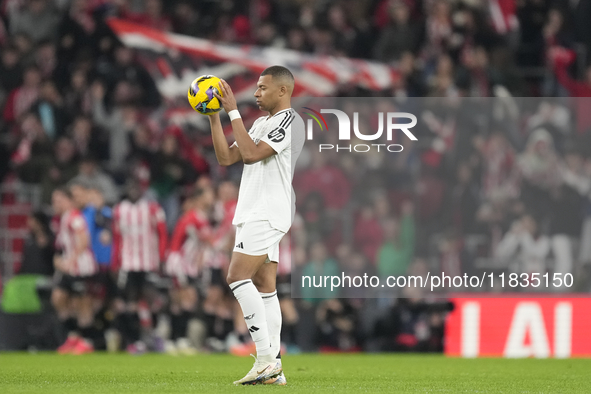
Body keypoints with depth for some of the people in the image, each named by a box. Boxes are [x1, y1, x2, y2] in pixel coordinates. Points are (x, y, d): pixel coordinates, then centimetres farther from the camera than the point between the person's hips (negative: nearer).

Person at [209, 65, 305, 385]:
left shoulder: (288, 120, -8)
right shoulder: (262, 123, 23)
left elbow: (251, 153, -19)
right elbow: (226, 157, 18)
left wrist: (233, 111, -16)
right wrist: (214, 116, 12)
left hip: (267, 213, -10)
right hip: (253, 213, 10)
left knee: (237, 277, -18)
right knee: (264, 288, 5)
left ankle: (266, 358, -21)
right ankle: (273, 370, 2)